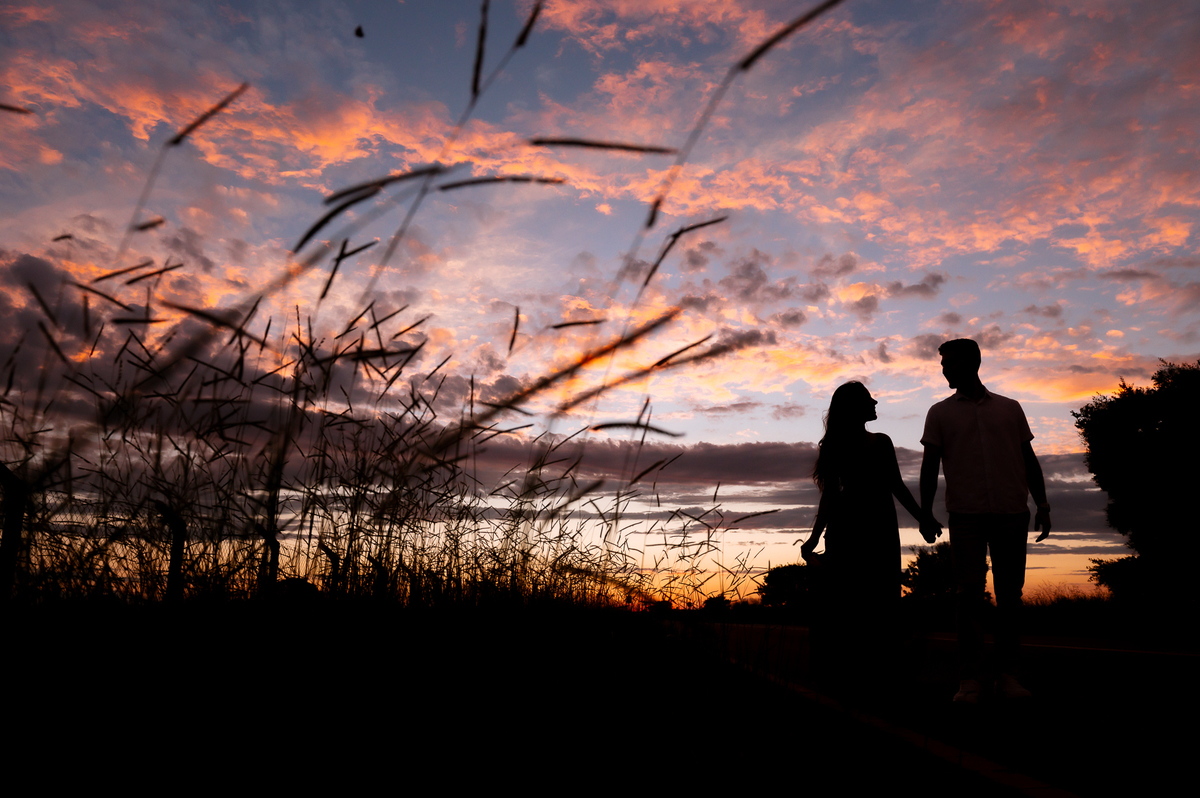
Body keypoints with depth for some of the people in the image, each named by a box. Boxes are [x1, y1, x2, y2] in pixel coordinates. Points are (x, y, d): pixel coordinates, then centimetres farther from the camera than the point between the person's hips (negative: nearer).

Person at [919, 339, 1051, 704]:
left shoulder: (1010, 409, 14)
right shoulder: (940, 413, 11)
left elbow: (1029, 460, 14)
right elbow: (930, 467, 7)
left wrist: (1042, 504, 5)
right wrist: (925, 513, -1)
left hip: (1012, 512, 2)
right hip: (966, 513, -1)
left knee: (1010, 593, 3)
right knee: (968, 594, -4)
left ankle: (1007, 674, 10)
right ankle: (969, 679, 0)